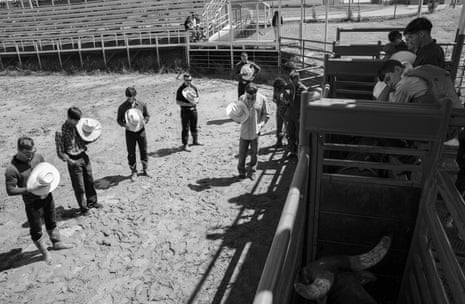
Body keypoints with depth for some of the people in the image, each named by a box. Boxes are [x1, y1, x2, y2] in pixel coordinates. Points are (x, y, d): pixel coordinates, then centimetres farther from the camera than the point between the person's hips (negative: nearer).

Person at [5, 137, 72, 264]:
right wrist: (31, 188, -30)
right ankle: (45, 252, 33)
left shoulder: (38, 156, -9)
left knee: (51, 221, 24)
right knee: (36, 229, 12)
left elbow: (46, 170, 9)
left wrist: (50, 179, -11)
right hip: (32, 202, -5)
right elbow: (10, 190, -21)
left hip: (47, 195, 5)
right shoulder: (12, 169, -25)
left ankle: (57, 242, 46)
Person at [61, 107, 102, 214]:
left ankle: (92, 202, 40)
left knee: (90, 181, 20)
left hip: (84, 156, 6)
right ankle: (83, 208, 26)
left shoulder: (78, 126, -1)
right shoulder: (62, 130, -19)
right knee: (79, 187, 7)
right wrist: (68, 160, -30)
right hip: (74, 161, -6)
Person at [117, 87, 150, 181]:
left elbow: (147, 115, 7)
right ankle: (133, 172, 21)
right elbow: (119, 119, 2)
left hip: (141, 131, 1)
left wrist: (144, 121, -14)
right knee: (131, 153, 5)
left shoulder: (142, 104, -4)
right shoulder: (122, 107, -7)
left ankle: (145, 170, 29)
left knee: (144, 151, 10)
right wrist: (124, 125, -18)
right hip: (130, 132, -1)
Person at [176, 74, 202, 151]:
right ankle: (185, 145, 3)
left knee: (194, 126, 19)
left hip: (194, 109, 6)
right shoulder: (180, 89, -11)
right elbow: (177, 102, -12)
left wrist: (195, 101, -9)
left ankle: (195, 141, 35)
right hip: (185, 110, -6)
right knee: (185, 128, -4)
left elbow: (197, 97, 14)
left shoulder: (194, 88, 7)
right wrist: (187, 104, -23)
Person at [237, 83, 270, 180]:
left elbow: (266, 115, 3)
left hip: (255, 131, 0)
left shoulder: (262, 99, -4)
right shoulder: (242, 98, -2)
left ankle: (252, 172, 26)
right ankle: (241, 171, 25)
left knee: (254, 153, 9)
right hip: (244, 131, 1)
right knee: (242, 152, 6)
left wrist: (261, 124, -11)